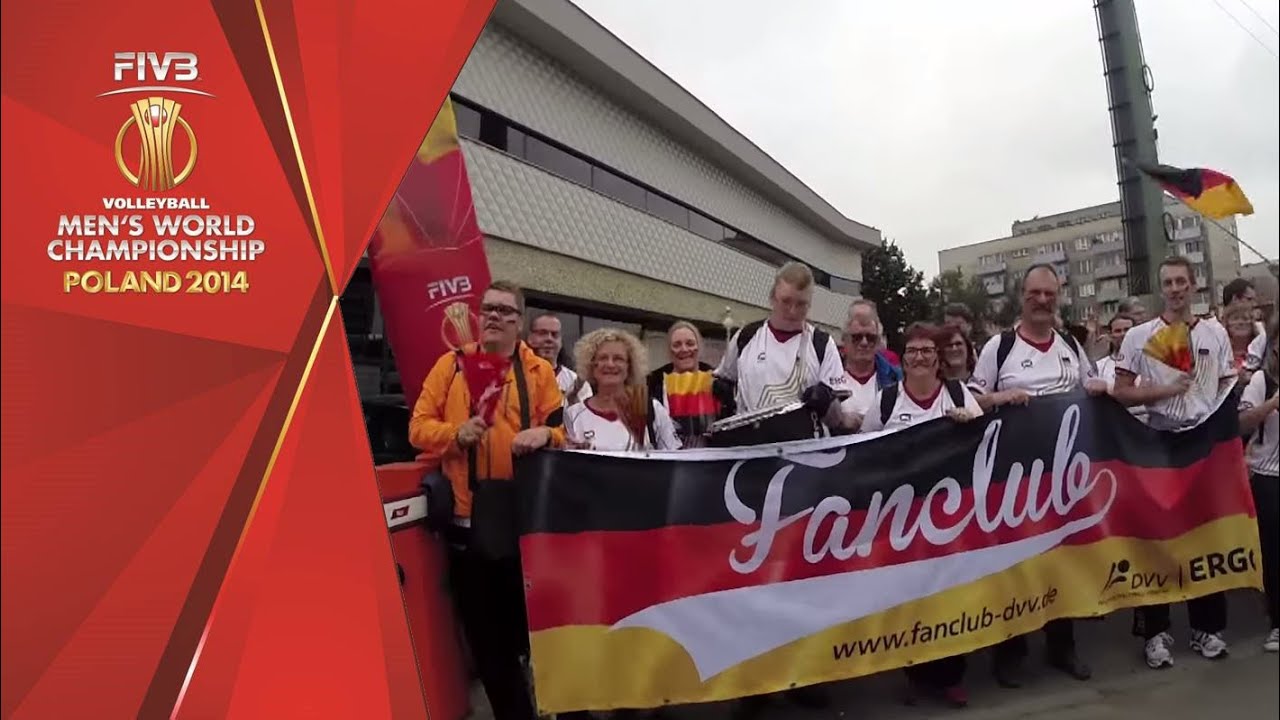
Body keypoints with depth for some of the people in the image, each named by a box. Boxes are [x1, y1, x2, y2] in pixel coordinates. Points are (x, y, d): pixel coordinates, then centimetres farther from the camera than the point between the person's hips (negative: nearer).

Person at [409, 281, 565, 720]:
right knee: (484, 632, 12)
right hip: (468, 515, 1)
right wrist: (456, 433, -16)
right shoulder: (451, 364, 6)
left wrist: (545, 434, -18)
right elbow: (419, 427, 2)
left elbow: (562, 431, 3)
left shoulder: (539, 371, 5)